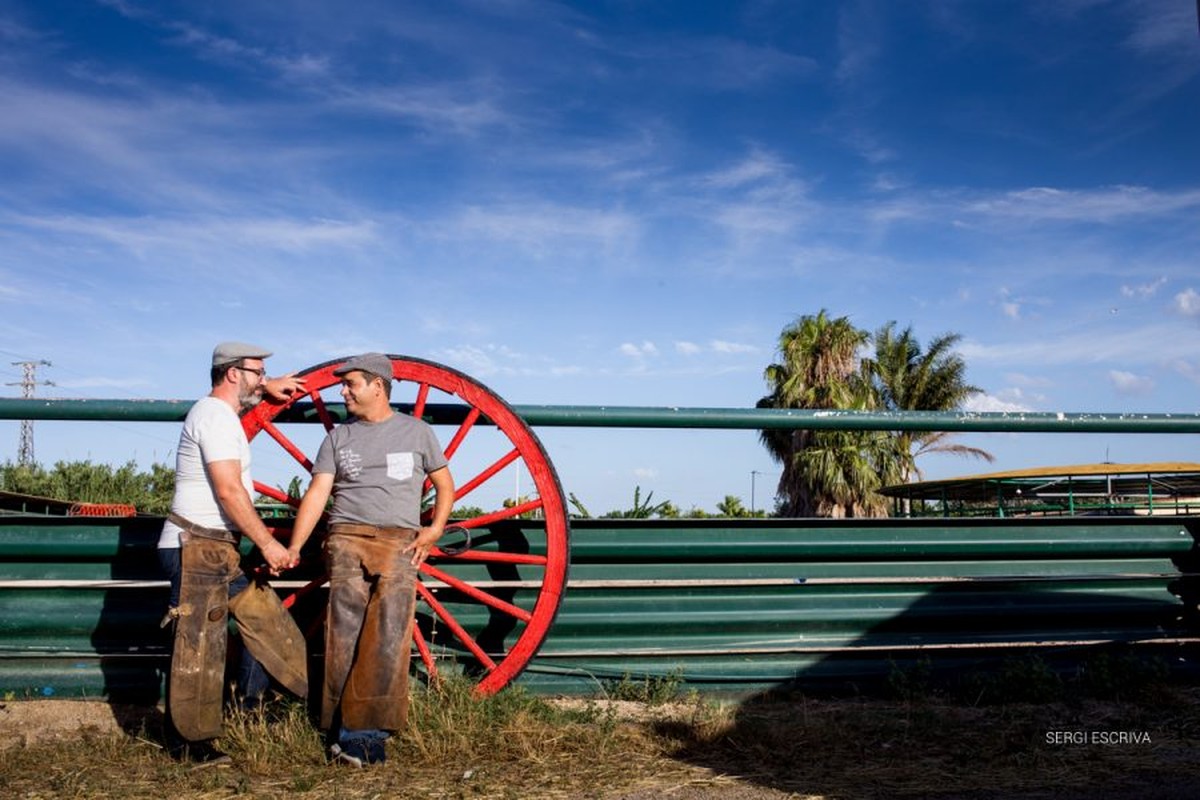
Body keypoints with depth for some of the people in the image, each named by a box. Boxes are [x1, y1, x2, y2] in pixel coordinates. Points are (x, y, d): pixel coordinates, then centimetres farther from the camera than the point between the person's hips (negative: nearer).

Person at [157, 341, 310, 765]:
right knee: (199, 647, -6)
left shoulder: (216, 409, 15)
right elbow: (229, 491, -22)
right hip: (197, 547, -11)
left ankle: (249, 709, 21)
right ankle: (190, 745, 2)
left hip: (220, 548, 11)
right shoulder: (217, 416, -16)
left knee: (263, 615, 13)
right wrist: (267, 543, -20)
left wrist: (267, 387, 38)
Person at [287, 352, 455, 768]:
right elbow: (317, 493, 7)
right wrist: (293, 547, -4)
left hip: (400, 544, -1)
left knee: (389, 639, -13)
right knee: (346, 637, -8)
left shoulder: (416, 432, 13)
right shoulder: (338, 437, 16)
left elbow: (444, 483, 20)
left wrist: (435, 528, 4)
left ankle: (362, 733, -9)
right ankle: (350, 732, -2)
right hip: (347, 541, 1)